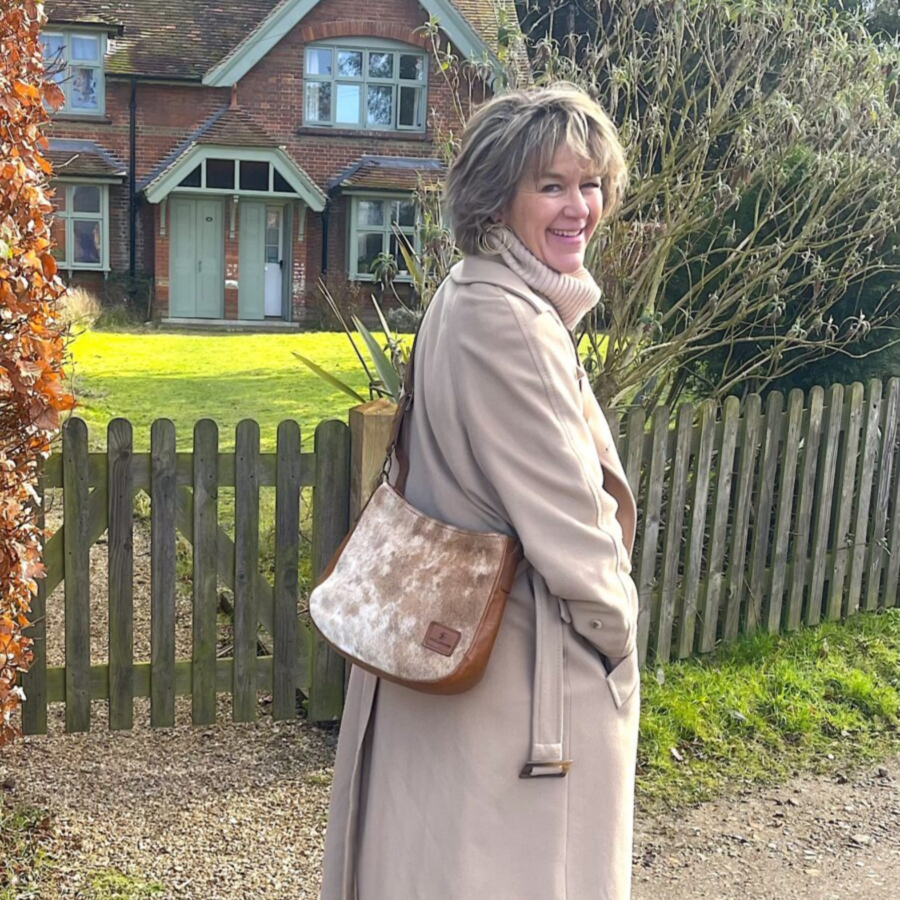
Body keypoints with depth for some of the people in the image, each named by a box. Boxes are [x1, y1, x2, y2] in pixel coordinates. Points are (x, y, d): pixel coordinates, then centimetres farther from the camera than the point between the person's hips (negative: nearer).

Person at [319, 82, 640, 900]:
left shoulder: (477, 299, 7)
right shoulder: (508, 322, -24)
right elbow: (563, 514, -23)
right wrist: (616, 632, -8)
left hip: (473, 629, 10)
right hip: (533, 657, -10)